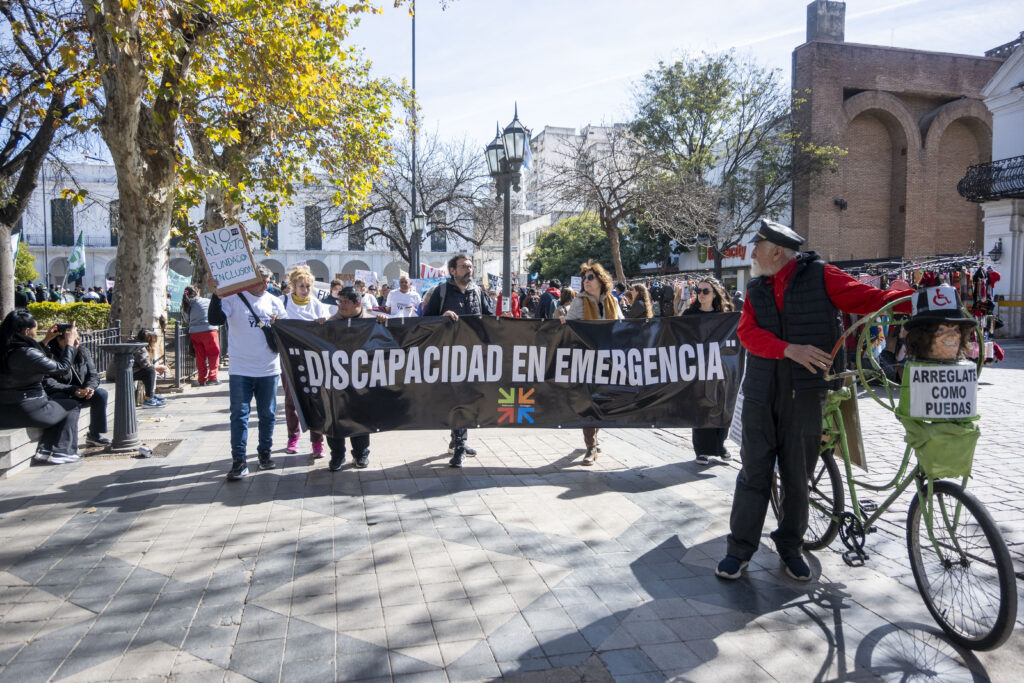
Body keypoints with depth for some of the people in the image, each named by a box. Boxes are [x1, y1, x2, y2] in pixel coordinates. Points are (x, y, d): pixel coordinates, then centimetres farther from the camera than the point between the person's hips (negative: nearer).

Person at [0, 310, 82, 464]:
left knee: (54, 404, 27)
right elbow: (62, 367, -13)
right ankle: (60, 453, 12)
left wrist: (46, 341, 24)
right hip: (24, 412, -8)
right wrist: (70, 342, -2)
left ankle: (45, 451, 19)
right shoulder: (27, 354, -23)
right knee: (72, 407, 12)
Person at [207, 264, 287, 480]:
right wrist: (216, 294, -28)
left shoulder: (273, 301, 8)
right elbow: (216, 319, -17)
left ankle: (265, 452, 27)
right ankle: (238, 460, 3)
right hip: (241, 369, -3)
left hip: (269, 368, 4)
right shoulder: (233, 298, -4)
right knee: (239, 414, -3)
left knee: (268, 413, 12)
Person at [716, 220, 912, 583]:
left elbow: (870, 299, -6)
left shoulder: (819, 276, -1)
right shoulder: (757, 289, 10)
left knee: (797, 474, 8)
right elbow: (747, 331, -3)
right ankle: (740, 548, 15)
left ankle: (791, 545, 27)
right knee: (754, 472, 5)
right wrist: (789, 349, -18)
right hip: (761, 393, 3)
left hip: (805, 393, -3)